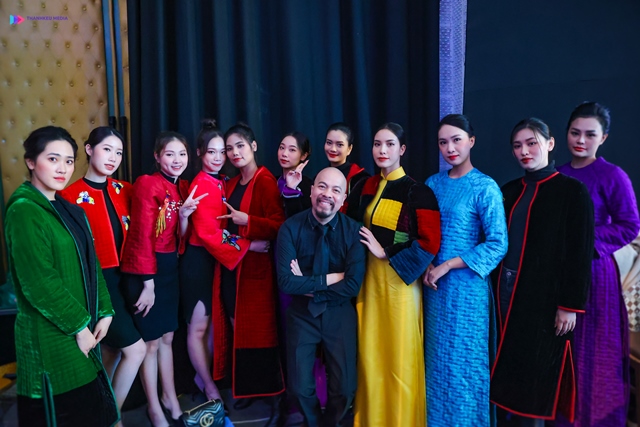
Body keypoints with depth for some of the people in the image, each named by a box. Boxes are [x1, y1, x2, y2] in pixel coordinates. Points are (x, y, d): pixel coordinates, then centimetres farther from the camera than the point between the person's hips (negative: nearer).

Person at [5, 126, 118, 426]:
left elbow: (90, 263, 11)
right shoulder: (23, 210, -15)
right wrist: (79, 325, -15)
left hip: (83, 330, 8)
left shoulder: (68, 209, 11)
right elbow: (39, 283, -21)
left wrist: (105, 311, 3)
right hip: (50, 338, -8)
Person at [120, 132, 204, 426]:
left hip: (170, 268, 7)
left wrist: (184, 215, -13)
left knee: (167, 336, 17)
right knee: (151, 341, 6)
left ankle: (170, 398, 33)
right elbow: (143, 236, -17)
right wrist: (148, 283, -17)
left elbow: (180, 238, 7)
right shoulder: (147, 184, -14)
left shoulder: (183, 187, 7)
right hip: (144, 270, -6)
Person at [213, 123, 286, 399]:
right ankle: (241, 386, 25)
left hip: (255, 266, -7)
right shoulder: (231, 184, 14)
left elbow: (278, 226, -15)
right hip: (230, 264, 7)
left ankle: (264, 387, 18)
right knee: (235, 326, 11)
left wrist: (247, 220, -26)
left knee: (256, 328, 2)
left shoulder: (266, 182, -9)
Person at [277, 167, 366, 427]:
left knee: (345, 389, 4)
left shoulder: (353, 230, -11)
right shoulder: (291, 228, -12)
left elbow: (353, 285, -18)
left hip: (340, 314, 0)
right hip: (302, 313, 0)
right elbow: (286, 282, -20)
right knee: (300, 388, 4)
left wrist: (307, 283, -17)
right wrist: (330, 279, -19)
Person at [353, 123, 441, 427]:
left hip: (399, 280, -5)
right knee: (370, 351, 12)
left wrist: (387, 254, -15)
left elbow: (429, 243, -15)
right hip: (369, 279, 6)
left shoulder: (416, 191, -10)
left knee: (399, 355, 4)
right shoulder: (368, 187, 9)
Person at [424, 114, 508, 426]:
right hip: (434, 284, 5)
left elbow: (497, 244, -14)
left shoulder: (485, 187, -9)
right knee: (437, 357, 15)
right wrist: (426, 265, -7)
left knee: (464, 359, 7)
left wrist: (446, 266, -15)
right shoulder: (433, 184, 6)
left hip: (466, 285, -5)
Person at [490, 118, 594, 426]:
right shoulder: (510, 191, 9)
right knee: (508, 369, 12)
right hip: (506, 290, 5)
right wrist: (496, 288, 7)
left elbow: (580, 254, -9)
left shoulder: (573, 191, -6)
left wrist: (570, 306, -12)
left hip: (544, 295, -5)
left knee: (536, 372, 5)